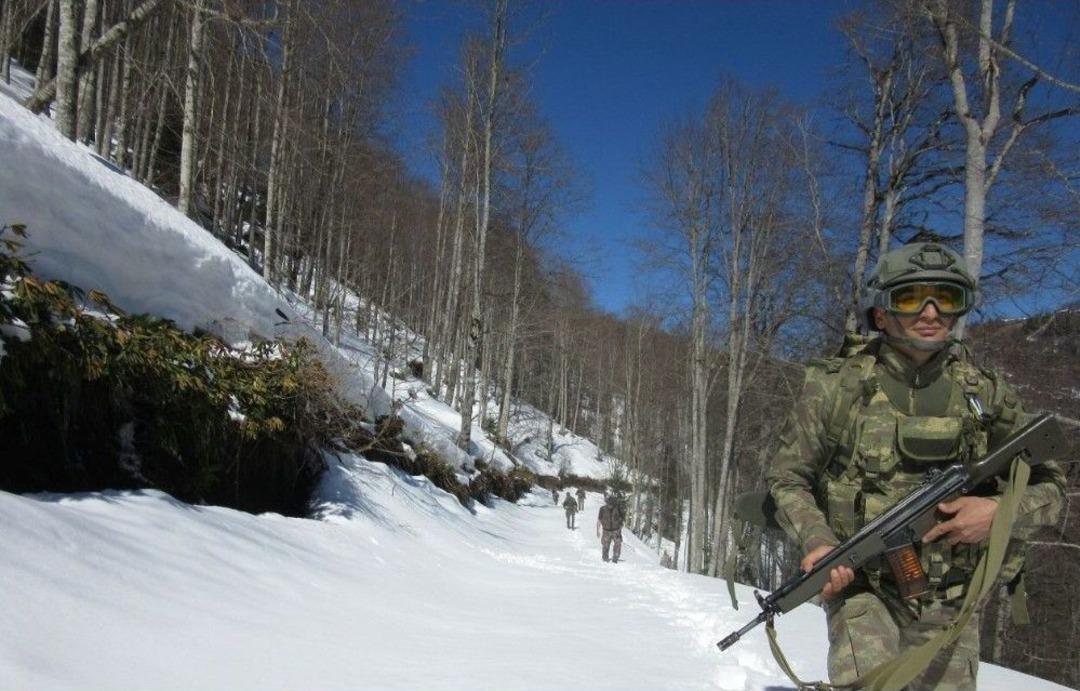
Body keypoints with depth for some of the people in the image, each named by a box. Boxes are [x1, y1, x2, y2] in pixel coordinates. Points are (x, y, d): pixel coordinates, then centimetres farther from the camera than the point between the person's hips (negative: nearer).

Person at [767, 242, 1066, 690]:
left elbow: (1050, 487, 8)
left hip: (950, 602, 4)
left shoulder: (985, 394, 1)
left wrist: (1000, 510, -13)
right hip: (860, 587, -3)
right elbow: (787, 479, 0)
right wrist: (817, 541, -18)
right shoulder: (838, 386, -7)